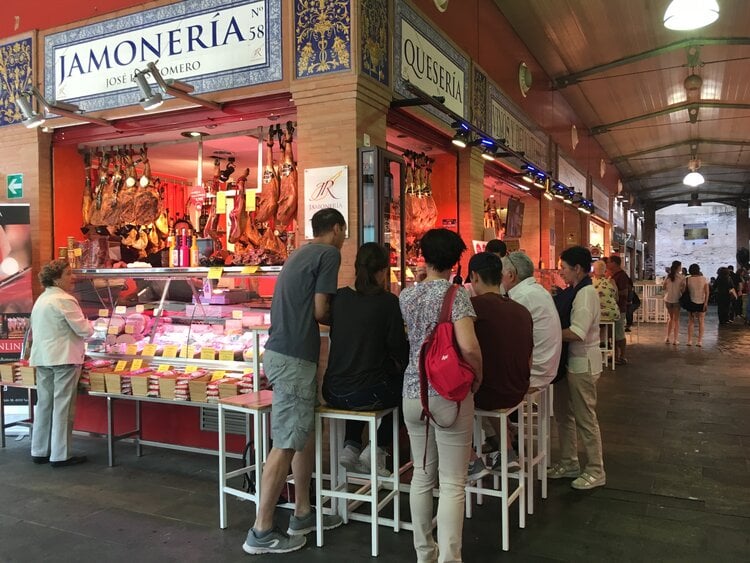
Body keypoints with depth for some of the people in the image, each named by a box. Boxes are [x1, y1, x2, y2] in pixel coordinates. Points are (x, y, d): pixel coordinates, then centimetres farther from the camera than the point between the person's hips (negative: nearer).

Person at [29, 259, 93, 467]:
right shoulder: (64, 300, -15)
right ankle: (60, 455, 2)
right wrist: (88, 326, 6)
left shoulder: (40, 300, 14)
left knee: (44, 404, 14)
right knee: (63, 407, -3)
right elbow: (85, 330, -16)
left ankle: (39, 451, 21)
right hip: (63, 358, -9)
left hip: (42, 357, 9)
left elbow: (35, 329, 21)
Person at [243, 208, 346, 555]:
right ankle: (261, 532, 5)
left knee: (305, 434, 16)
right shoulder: (329, 253, -6)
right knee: (286, 444, -3)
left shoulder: (302, 253, 21)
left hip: (282, 351, 10)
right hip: (294, 357, -10)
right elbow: (320, 311, -10)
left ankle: (302, 514, 26)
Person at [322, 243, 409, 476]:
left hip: (333, 392, 6)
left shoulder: (339, 297, 4)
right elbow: (398, 346, -6)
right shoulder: (388, 302, -10)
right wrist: (399, 365, 18)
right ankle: (376, 450, 15)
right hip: (366, 394, -5)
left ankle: (351, 447, 23)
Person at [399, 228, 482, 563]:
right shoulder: (455, 294, -11)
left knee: (422, 476, 15)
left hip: (413, 391, 5)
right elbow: (468, 347, -21)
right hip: (449, 394, -5)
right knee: (452, 483, 2)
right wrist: (478, 375, -6)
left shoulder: (406, 295, 5)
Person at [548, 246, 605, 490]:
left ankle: (596, 471, 17)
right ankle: (569, 463, 31)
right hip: (570, 361, 9)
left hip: (583, 364, -9)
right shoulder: (577, 292, 10)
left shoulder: (586, 293, -19)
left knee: (585, 419, 2)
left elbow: (577, 333, -27)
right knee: (564, 414, 17)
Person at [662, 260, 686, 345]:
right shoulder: (681, 277, -12)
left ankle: (667, 337, 16)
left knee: (671, 318, 20)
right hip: (676, 300, -4)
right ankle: (675, 339, 7)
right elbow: (683, 289, -13)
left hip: (668, 299, 4)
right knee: (676, 320, 7)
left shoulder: (668, 276, -1)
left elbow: (663, 287, 7)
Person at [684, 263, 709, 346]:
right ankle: (700, 341, 7)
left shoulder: (688, 279, -7)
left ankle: (690, 340, 7)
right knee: (701, 322, 9)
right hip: (702, 303, 1)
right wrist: (706, 303, -8)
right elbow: (707, 292, -9)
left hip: (692, 302, -1)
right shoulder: (703, 279, -4)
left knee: (691, 321, 9)